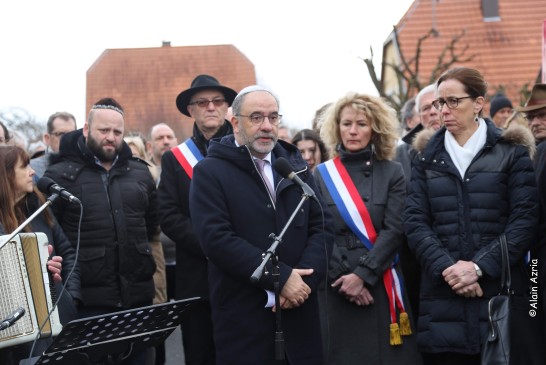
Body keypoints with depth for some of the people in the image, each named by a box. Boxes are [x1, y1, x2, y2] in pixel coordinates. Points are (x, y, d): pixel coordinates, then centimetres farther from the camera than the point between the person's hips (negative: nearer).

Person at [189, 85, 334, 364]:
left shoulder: (295, 165, 12)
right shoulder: (210, 172, -3)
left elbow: (322, 225, 7)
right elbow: (216, 238, -14)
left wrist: (304, 277, -10)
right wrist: (281, 278, -17)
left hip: (299, 308, 4)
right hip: (243, 315, -4)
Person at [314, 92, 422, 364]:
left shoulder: (392, 173, 3)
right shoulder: (321, 175, 4)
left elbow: (394, 230, -6)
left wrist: (362, 275, -14)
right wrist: (341, 277, -12)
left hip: (380, 285, 0)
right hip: (336, 288, 0)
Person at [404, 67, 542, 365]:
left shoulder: (512, 152, 5)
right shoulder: (428, 158, 12)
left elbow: (525, 219, -4)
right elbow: (415, 221, 3)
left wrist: (479, 266, -14)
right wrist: (446, 267, -12)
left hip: (501, 289, -2)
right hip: (442, 295, 2)